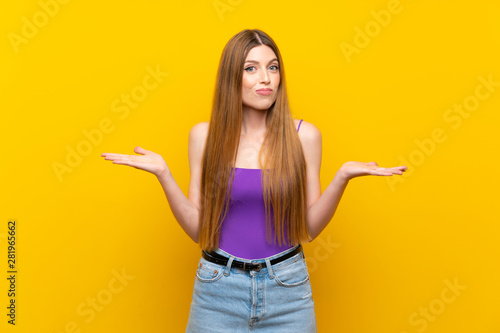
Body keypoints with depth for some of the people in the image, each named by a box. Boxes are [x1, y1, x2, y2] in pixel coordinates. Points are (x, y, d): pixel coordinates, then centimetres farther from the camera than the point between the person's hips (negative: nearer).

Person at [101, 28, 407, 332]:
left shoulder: (304, 135, -4)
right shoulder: (205, 135, -3)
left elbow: (309, 228, -2)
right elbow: (198, 228, -2)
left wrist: (342, 178, -15)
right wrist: (163, 173, -12)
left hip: (286, 287, 0)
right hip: (219, 286, 0)